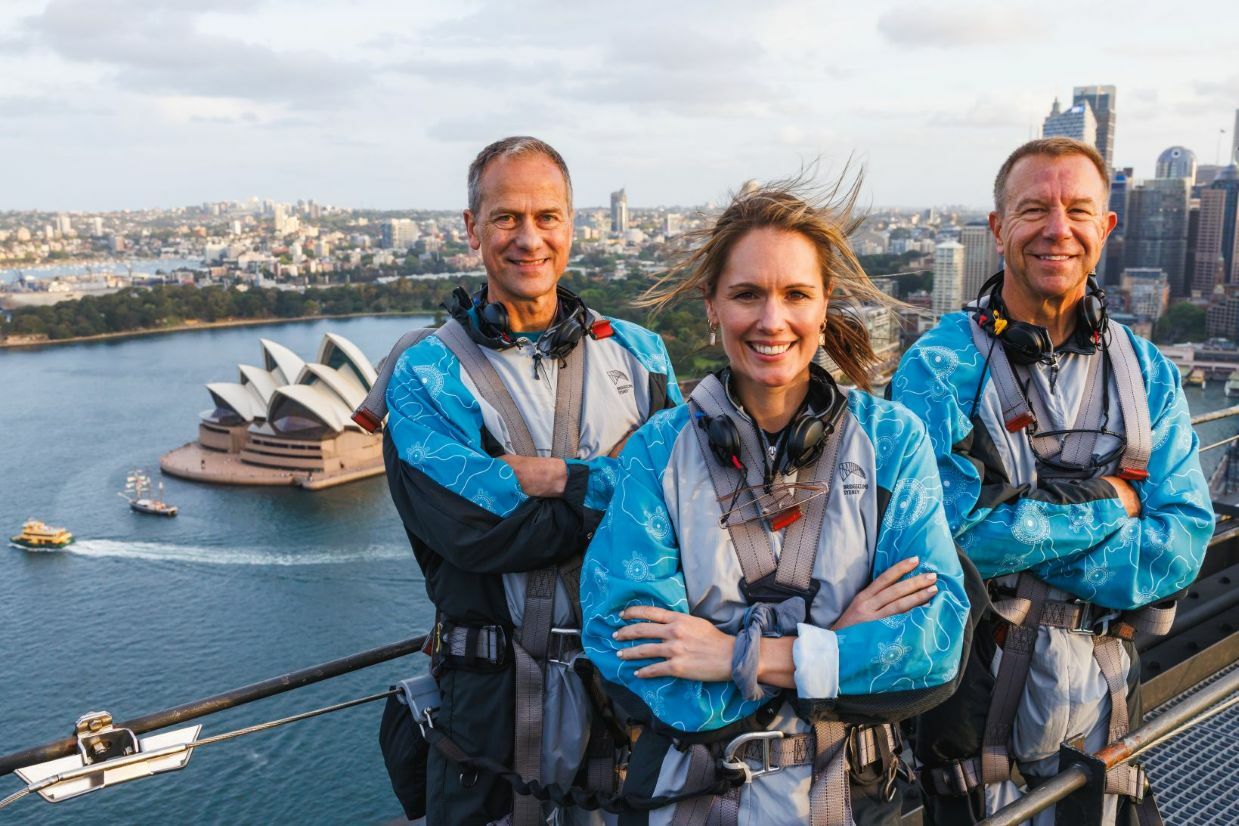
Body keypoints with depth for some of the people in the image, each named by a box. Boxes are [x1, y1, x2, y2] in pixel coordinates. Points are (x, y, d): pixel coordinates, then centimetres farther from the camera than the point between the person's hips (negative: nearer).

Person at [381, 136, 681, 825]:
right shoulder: (426, 376, -4)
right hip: (496, 691, -2)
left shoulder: (638, 353, 5)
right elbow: (478, 531, -17)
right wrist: (624, 487, -14)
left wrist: (561, 479, -18)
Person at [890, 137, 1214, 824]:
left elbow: (1182, 544, -8)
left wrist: (1019, 534, -18)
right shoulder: (939, 368, -12)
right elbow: (954, 532, -21)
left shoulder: (1147, 374, 1)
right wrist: (1108, 501, -14)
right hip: (972, 683, -3)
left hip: (1103, 689, 4)